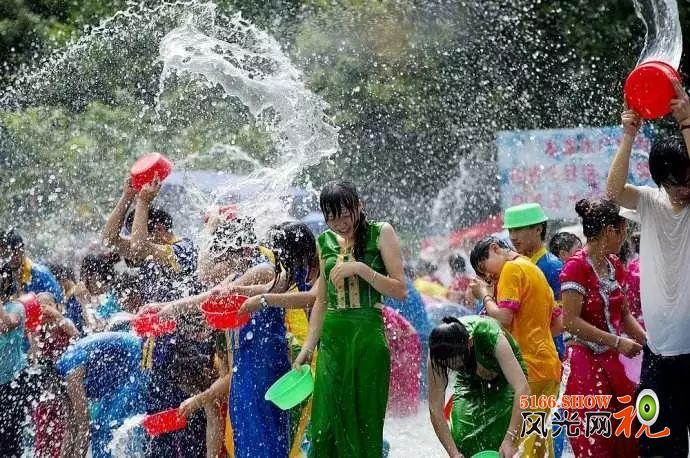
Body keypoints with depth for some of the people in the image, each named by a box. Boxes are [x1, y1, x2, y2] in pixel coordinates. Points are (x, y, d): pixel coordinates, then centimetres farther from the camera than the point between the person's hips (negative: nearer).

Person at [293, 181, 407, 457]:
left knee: (365, 423, -2)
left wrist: (361, 268, -16)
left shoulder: (380, 234, 0)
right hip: (332, 338, 4)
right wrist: (308, 346, 12)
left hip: (368, 335, -4)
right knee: (327, 424, -2)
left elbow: (401, 290, -5)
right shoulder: (326, 241, 12)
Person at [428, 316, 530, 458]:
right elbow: (435, 409, -26)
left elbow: (522, 389, -46)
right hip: (470, 383, 3)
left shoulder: (489, 335, -41)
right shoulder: (438, 352, -31)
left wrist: (510, 440, -51)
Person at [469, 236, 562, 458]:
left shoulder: (512, 268, -5)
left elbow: (503, 318, -14)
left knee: (521, 439, -12)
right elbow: (559, 324, 24)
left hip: (528, 367, -9)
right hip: (549, 367, 9)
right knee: (539, 438, 9)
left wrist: (484, 295, 0)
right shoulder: (534, 270, 22)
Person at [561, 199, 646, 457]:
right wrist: (617, 342, -20)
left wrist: (647, 339, 2)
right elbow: (571, 322, -19)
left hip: (612, 360, 8)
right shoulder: (576, 267, -14)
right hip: (585, 361, -8)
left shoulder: (614, 265, 10)